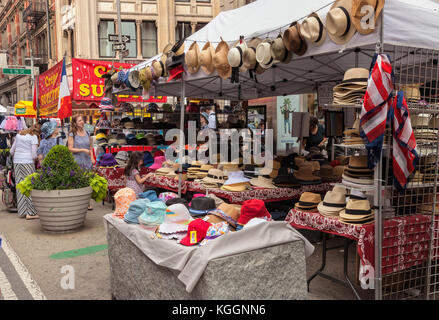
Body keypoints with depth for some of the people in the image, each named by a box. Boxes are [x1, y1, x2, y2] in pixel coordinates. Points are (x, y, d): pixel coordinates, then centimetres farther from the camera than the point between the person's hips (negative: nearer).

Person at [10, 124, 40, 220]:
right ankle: (30, 213, -3)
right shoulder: (34, 137, -4)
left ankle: (22, 212, 12)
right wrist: (36, 158, 11)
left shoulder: (19, 135, 14)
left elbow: (12, 151, 15)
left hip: (17, 162, 6)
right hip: (28, 162, -6)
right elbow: (34, 155, -10)